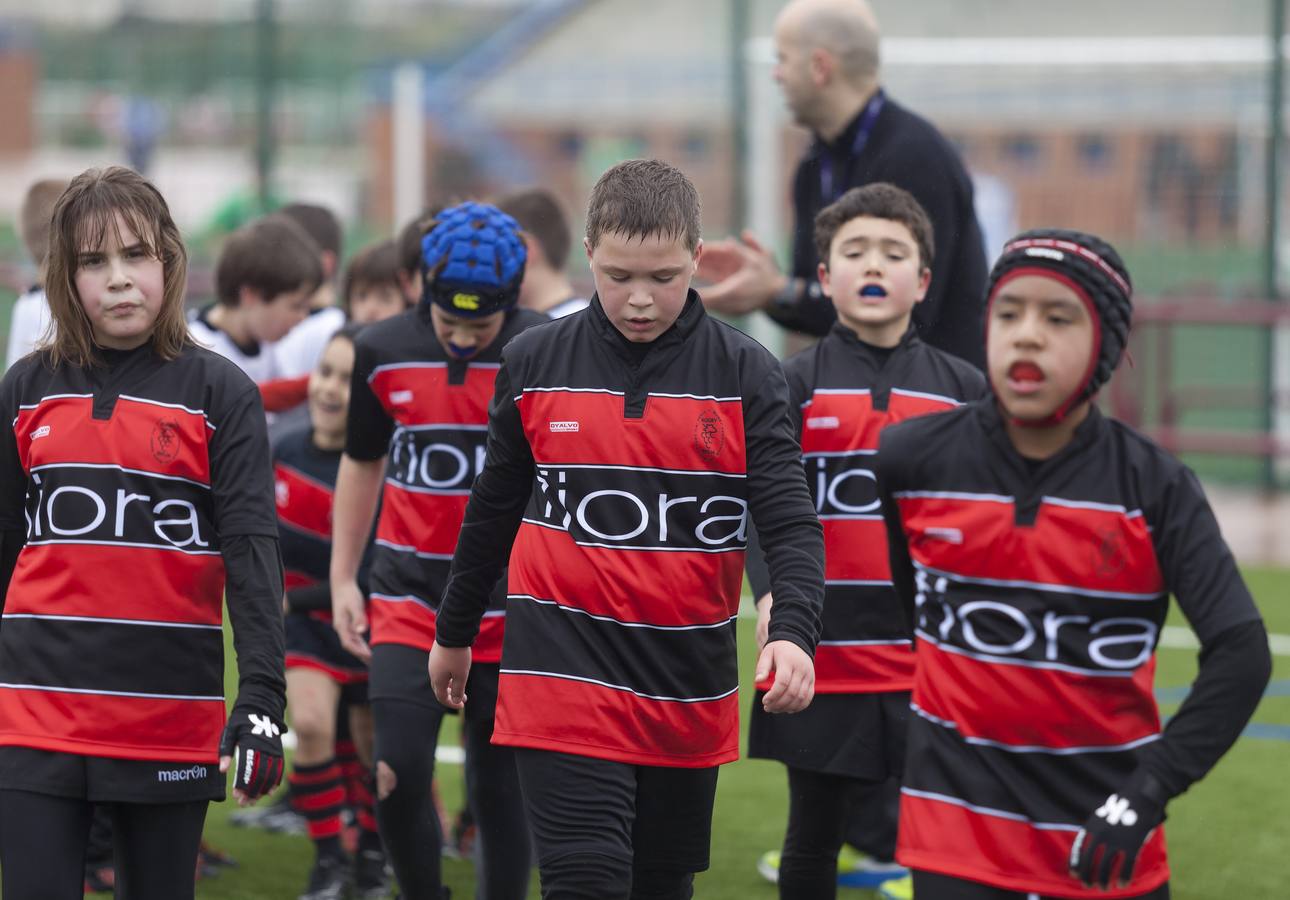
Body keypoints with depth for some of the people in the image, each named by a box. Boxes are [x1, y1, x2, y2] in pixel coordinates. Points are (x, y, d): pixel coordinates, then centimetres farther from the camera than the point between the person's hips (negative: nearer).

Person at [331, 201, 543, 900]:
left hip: (511, 607, -2)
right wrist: (343, 579, 12)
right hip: (408, 599, 2)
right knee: (398, 776, -10)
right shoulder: (382, 353, -1)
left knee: (500, 788, 3)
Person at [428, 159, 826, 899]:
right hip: (566, 676, -1)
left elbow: (792, 523, -8)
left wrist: (795, 632, -25)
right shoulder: (534, 364, 1)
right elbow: (494, 510, 14)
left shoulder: (747, 374, -2)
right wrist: (456, 632, 22)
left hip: (690, 690, 1)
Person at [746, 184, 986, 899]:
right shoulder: (795, 386, 1)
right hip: (824, 656, -1)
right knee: (812, 838, 10)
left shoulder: (962, 390, 7)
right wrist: (770, 592, -25)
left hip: (933, 659, 1)